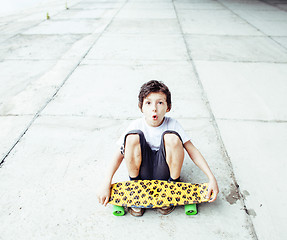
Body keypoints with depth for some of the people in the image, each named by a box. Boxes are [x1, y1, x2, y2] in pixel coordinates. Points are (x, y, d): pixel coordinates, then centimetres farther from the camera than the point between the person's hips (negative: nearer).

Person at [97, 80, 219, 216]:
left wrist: (211, 178, -19)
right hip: (142, 171, 0)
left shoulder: (172, 125, -10)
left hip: (163, 171, 0)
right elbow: (119, 155, -11)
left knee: (172, 137, -28)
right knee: (133, 137, -27)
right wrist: (106, 184, -20)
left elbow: (192, 151, -10)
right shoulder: (136, 126, -10)